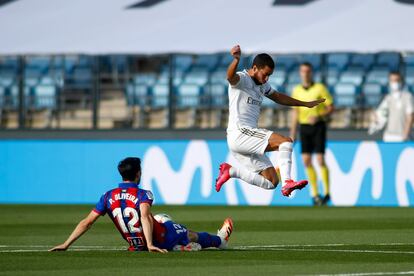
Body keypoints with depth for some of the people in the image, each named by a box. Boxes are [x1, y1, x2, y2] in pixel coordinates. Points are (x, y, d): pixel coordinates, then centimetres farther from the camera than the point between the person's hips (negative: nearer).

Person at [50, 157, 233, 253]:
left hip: (136, 245, 4)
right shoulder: (143, 195, -17)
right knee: (192, 235, 24)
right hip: (160, 239, -4)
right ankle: (220, 240, 46)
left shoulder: (108, 197, -5)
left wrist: (66, 244, -10)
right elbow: (145, 216, -34)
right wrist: (150, 244, -42)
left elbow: (87, 222, -10)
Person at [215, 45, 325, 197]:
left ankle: (231, 171, 12)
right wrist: (236, 59, -55)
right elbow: (230, 76, -33)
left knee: (271, 182, 5)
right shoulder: (241, 79, -9)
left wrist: (306, 104, 36)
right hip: (239, 133, -9)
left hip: (249, 136, 9)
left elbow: (278, 97, 35)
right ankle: (287, 182, -31)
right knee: (285, 141, -21)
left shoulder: (262, 84, 18)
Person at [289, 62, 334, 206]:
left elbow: (331, 107, -4)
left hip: (318, 126, -4)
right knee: (306, 160, -2)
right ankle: (315, 193, 8)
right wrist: (292, 133, 11)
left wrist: (318, 116, -21)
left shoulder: (320, 88, -5)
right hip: (304, 127, 4)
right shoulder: (296, 90, 8)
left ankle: (327, 193, 2)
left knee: (320, 160, -10)